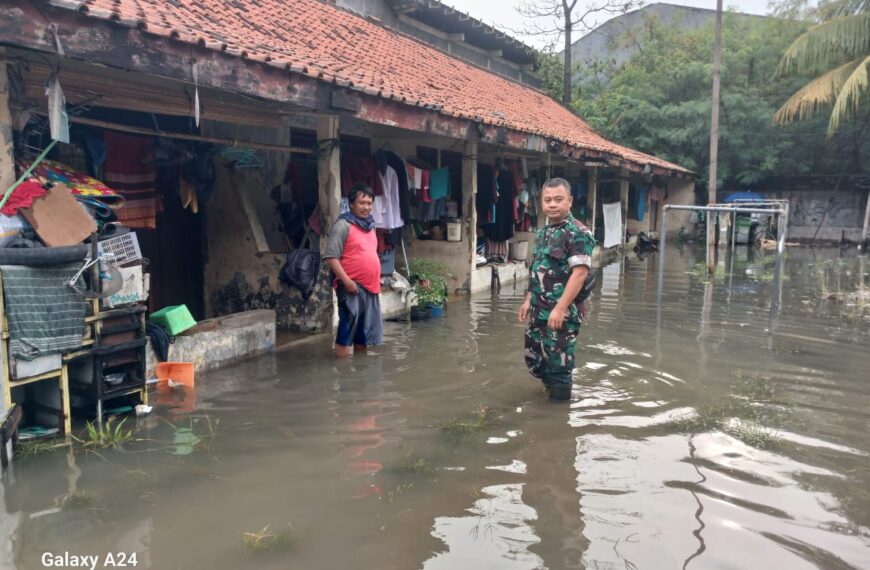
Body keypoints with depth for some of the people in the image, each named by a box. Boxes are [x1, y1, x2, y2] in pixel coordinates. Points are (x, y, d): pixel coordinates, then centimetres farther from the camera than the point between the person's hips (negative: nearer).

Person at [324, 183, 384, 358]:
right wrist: (346, 281, -21)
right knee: (348, 326, -7)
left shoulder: (370, 225, 15)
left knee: (365, 329, 15)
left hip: (370, 286, 8)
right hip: (352, 286, -8)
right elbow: (331, 257, -16)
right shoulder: (343, 225, -10)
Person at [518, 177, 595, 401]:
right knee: (533, 357, 19)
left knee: (558, 364, 1)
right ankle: (553, 389, 39)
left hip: (561, 313, -9)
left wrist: (560, 308, -25)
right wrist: (529, 300, 17)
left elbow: (579, 273, -22)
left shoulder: (577, 233, -14)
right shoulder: (543, 232, 12)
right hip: (539, 311, 9)